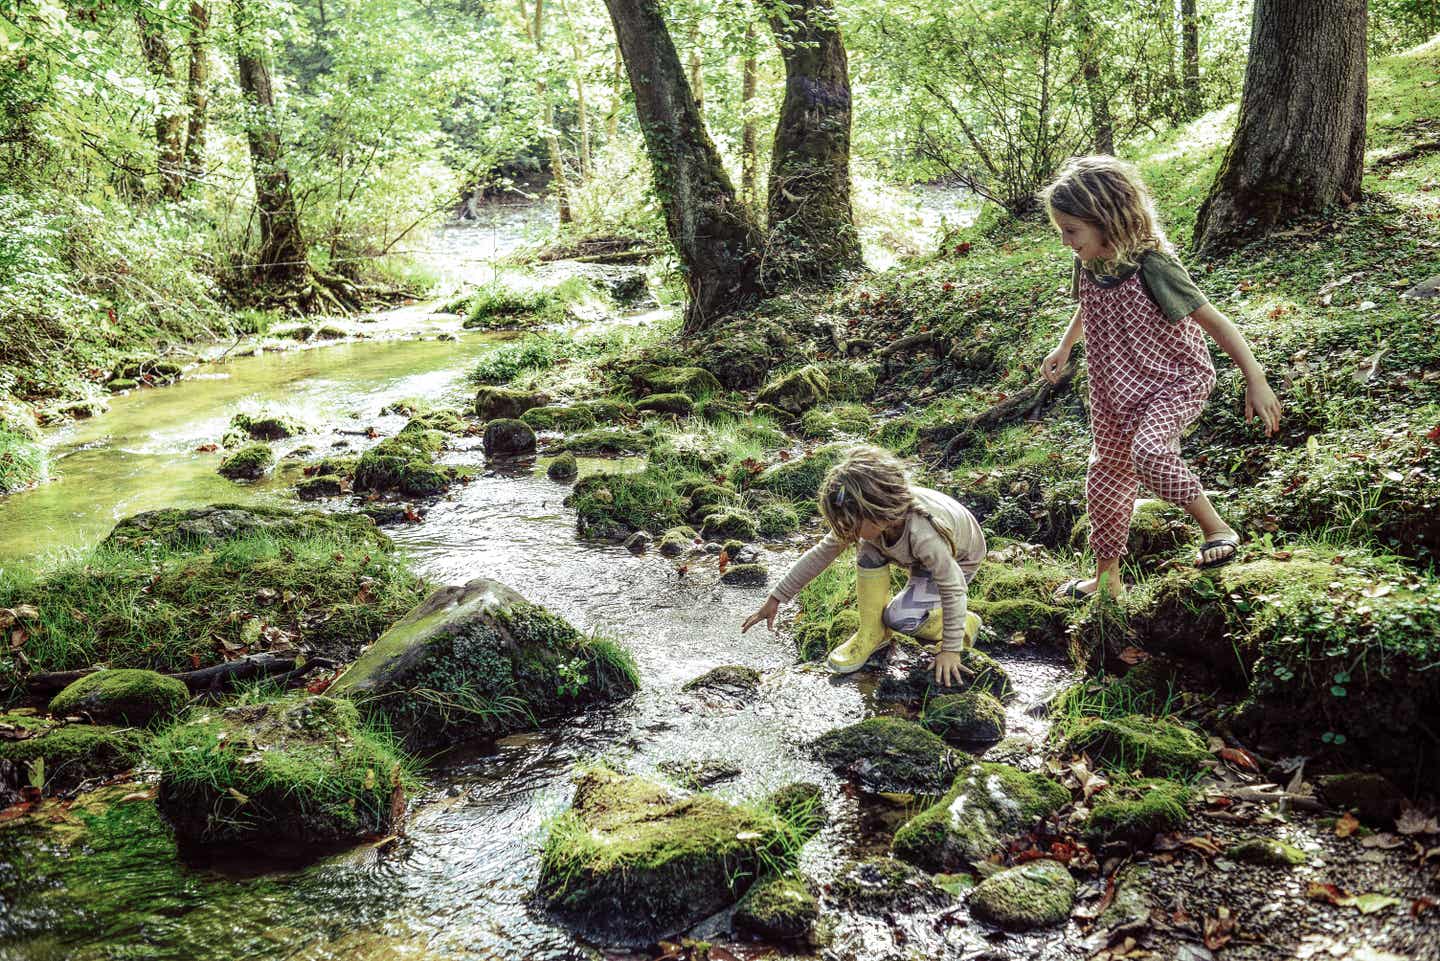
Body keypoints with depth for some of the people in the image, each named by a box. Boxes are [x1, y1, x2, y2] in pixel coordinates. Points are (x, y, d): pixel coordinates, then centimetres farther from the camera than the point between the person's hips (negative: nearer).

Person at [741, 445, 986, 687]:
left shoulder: (924, 536, -45)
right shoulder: (866, 518, -27)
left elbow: (953, 589, -33)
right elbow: (820, 554, -18)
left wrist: (950, 650, -26)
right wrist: (776, 598, -17)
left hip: (957, 561, -6)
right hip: (918, 555, 6)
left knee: (899, 618, -23)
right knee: (869, 549, -24)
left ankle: (964, 624, 4)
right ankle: (872, 632, -8)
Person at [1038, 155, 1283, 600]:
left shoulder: (1152, 266, -27)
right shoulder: (1088, 265, -6)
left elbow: (1214, 321, -23)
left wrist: (1255, 380, -24)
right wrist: (1063, 348, 27)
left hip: (1175, 382, -7)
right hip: (1117, 392, 8)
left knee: (1148, 451, -35)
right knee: (1106, 477, 15)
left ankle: (1216, 528, -14)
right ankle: (1106, 577, 33)